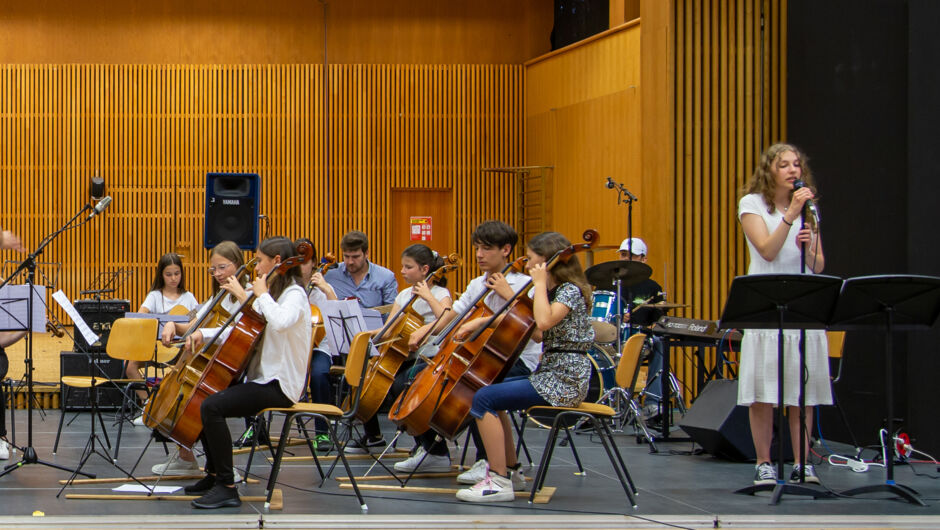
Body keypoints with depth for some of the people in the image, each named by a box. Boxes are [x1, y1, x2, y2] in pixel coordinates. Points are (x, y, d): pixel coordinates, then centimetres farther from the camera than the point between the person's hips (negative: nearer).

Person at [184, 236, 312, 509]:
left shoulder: (295, 295, -12)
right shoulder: (271, 296, 19)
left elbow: (280, 322, -37)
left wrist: (261, 294, -22)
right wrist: (203, 334, 7)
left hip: (279, 385, -11)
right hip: (258, 377, 11)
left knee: (212, 406, -27)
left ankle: (227, 487, -25)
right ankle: (214, 474, 22)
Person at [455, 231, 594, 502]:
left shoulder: (570, 291, -13)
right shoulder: (552, 291, 17)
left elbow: (544, 321, -32)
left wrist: (540, 283, -19)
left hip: (564, 380, -10)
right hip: (549, 373, 10)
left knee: (484, 398, -17)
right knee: (493, 394, 19)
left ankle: (500, 482, -18)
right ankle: (511, 470, 19)